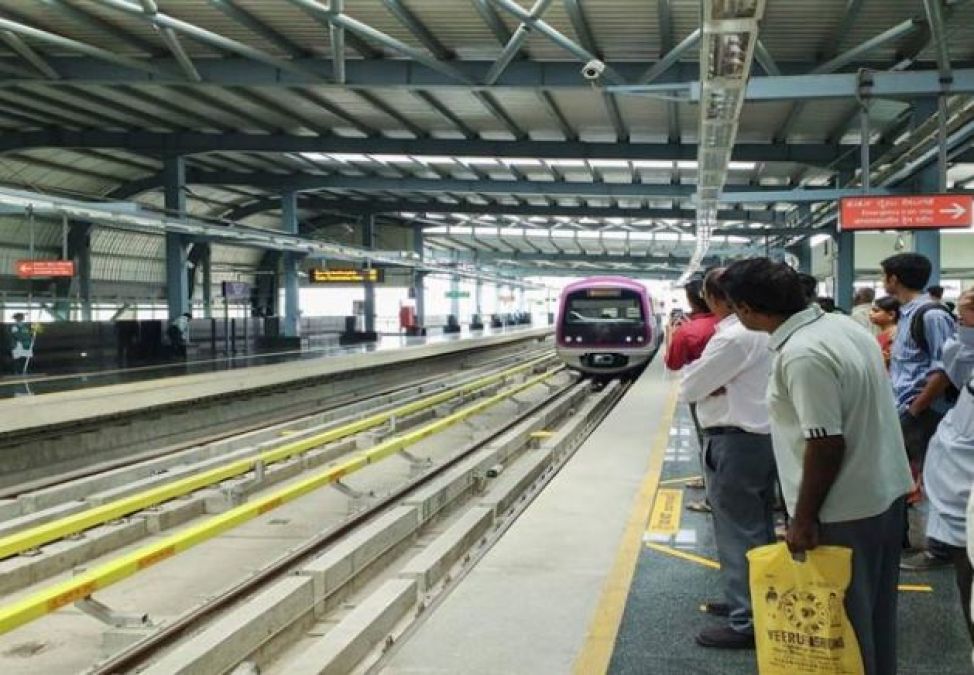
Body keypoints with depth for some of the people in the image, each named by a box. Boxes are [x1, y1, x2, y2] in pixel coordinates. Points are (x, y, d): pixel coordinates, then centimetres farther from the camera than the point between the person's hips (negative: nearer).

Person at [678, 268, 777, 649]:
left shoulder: (732, 338, -20)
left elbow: (688, 389, -13)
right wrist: (718, 386, -4)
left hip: (735, 442, -10)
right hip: (764, 435, 10)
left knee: (737, 534, -2)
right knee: (758, 529, 19)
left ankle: (746, 624, 4)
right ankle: (754, 602, 32)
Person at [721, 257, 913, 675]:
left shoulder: (801, 355, -24)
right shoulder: (844, 326, 4)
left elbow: (826, 445, -25)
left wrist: (803, 519, -16)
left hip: (846, 510, -9)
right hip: (886, 492, 9)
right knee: (876, 611, 21)